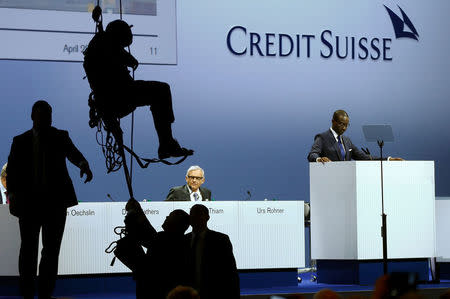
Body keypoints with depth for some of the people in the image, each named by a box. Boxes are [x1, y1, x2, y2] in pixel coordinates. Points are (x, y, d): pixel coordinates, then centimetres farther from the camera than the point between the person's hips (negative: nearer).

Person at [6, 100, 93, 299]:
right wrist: (12, 193, -15)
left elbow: (72, 153, -13)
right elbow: (12, 169, 1)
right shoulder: (20, 141, 6)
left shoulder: (60, 137, 6)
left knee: (52, 249, 2)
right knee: (28, 248, 2)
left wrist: (83, 164, -36)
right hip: (29, 202, -1)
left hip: (55, 201, 1)